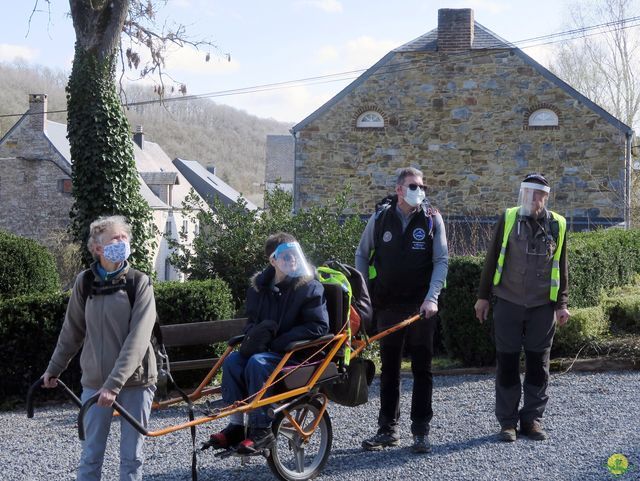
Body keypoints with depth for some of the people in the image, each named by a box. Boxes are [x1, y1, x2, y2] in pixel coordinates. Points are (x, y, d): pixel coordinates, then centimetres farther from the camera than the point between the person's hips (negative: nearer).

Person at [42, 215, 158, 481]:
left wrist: (114, 383, -25)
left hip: (135, 379, -2)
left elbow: (137, 339, -18)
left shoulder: (140, 283, -9)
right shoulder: (85, 282, -1)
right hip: (95, 381, 2)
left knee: (132, 456, 5)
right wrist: (54, 369, 19)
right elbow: (72, 332, 13)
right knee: (91, 455, 4)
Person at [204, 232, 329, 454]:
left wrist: (278, 342, -19)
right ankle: (236, 426, -15)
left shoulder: (310, 287, -8)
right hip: (268, 349, 6)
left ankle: (262, 430, -25)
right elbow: (251, 320, 21)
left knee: (257, 363, -30)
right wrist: (254, 333, -6)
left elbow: (318, 327, -15)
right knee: (233, 359, -19)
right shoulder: (260, 287, 9)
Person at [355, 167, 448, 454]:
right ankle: (387, 429, 17)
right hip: (387, 305, 2)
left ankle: (421, 431, 9)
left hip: (421, 307, -1)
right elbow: (362, 256, 11)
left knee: (422, 369, 2)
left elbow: (441, 260, -3)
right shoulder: (381, 217, 2)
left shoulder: (432, 219, -1)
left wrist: (432, 298, -15)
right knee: (389, 368, 8)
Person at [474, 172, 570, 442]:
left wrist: (561, 304, 6)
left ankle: (533, 418, 17)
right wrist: (483, 296, 4)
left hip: (543, 307, 1)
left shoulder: (557, 225, 3)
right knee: (507, 363, 3)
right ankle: (507, 421, 11)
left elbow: (561, 267, 9)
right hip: (508, 305, -1)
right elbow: (492, 259, 5)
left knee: (538, 364, 6)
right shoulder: (508, 219, 0)